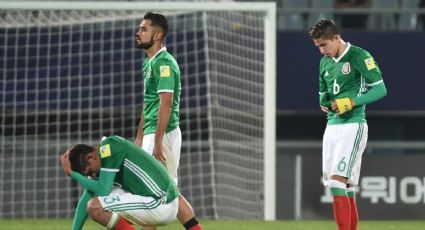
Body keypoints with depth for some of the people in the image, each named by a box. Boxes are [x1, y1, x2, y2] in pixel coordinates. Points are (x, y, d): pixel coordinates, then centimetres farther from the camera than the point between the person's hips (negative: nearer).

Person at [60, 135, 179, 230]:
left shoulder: (108, 146, -13)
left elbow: (102, 190, -15)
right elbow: (86, 198, 17)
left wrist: (72, 173, -5)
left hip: (160, 205, -10)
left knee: (95, 207, -15)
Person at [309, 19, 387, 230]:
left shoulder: (359, 56, -8)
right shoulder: (325, 62, 14)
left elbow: (380, 89, -9)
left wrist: (351, 102, -18)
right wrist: (323, 103, 2)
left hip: (353, 125, -8)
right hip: (332, 125, 8)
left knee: (337, 182, -17)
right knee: (345, 189, 6)